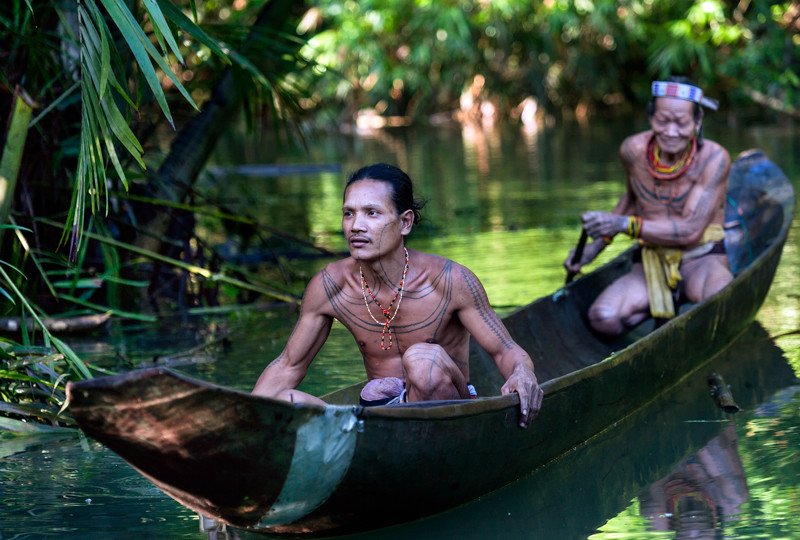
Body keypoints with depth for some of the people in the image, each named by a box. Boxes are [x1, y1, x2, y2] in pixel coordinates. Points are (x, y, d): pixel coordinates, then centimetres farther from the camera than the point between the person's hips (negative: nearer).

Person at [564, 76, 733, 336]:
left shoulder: (713, 158, -14)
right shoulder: (633, 150, -3)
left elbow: (690, 230, -20)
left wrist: (625, 224, -29)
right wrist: (597, 244, 10)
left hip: (702, 258, -3)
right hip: (652, 263, 3)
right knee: (603, 318, -26)